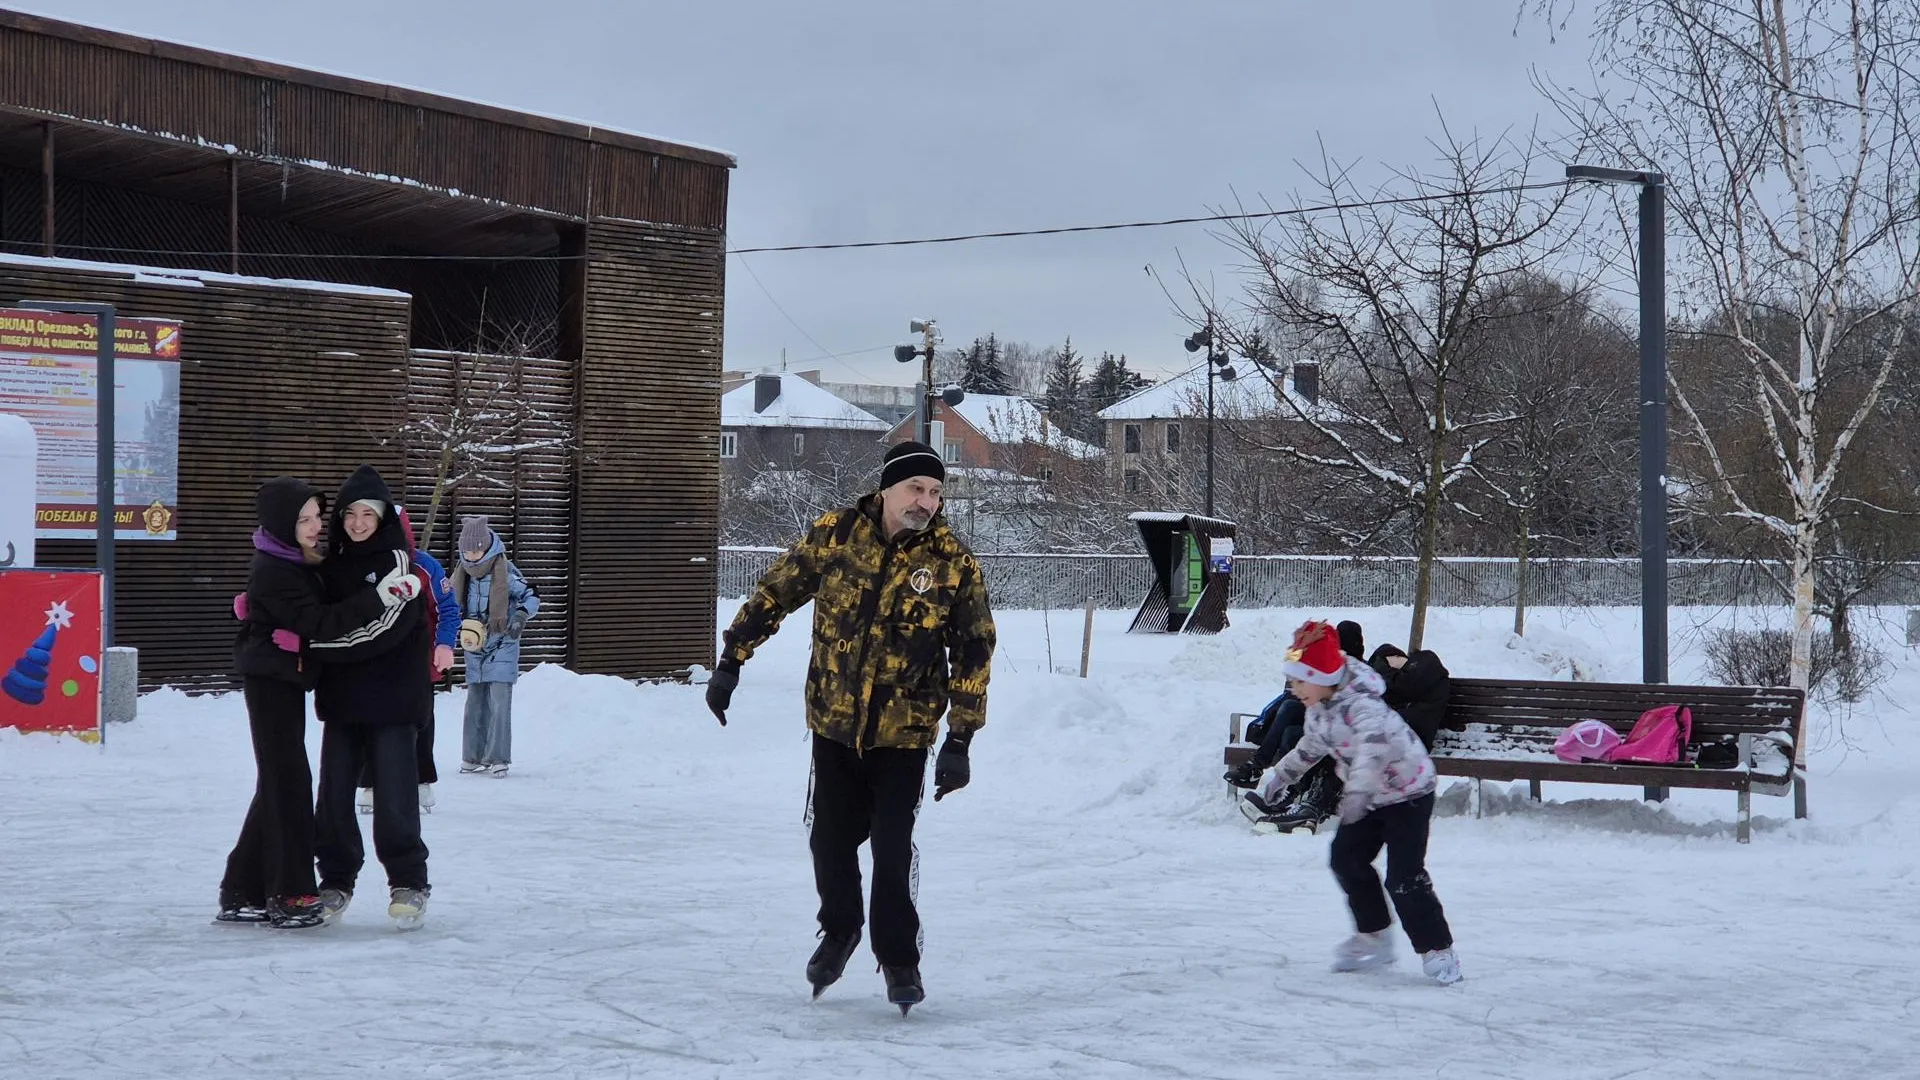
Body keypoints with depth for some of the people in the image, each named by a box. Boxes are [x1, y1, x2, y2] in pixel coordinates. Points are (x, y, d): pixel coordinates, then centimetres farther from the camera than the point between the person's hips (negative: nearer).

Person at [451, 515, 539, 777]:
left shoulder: (506, 571, -11)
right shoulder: (462, 573, 6)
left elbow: (531, 596, -5)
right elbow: (454, 606, 20)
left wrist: (521, 616, -21)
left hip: (502, 647, -6)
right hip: (474, 648, 6)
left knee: (499, 702, -10)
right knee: (475, 703, 10)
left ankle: (498, 759, -7)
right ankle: (473, 757, 17)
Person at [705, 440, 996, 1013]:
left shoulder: (953, 562, -10)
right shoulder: (835, 535, -7)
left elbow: (973, 653, -5)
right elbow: (774, 593, 5)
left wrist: (960, 740, -8)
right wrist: (730, 661, 5)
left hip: (904, 730, -2)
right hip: (834, 721, 2)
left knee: (892, 850, -8)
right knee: (831, 838, 11)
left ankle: (898, 958, 11)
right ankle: (839, 930, 37)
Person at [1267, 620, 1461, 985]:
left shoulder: (1361, 705, -32)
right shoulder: (1318, 710, 0)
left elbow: (1374, 747, -49)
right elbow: (1310, 746, 21)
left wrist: (1357, 793, -61)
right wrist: (1281, 774, 29)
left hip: (1408, 790, -10)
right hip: (1370, 795, 10)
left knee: (1404, 877, -14)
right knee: (1346, 859, 9)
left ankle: (1438, 951, -3)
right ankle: (1373, 936, 24)